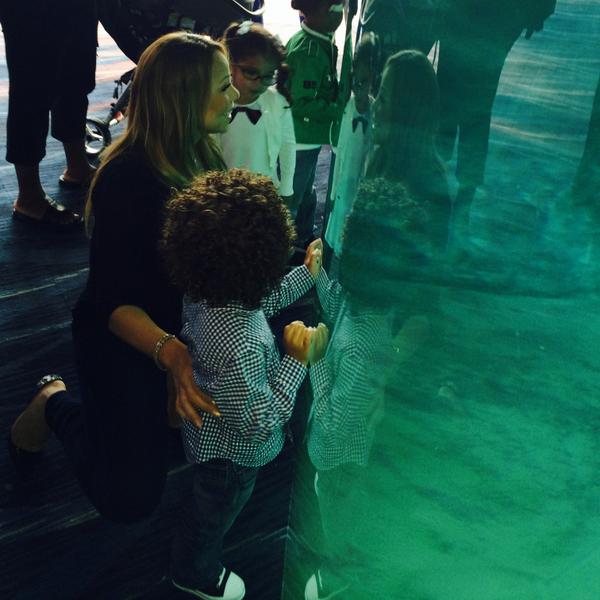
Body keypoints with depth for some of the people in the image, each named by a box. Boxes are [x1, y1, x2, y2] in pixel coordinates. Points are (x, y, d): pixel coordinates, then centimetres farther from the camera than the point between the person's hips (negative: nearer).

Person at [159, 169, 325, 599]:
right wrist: (296, 361, -33)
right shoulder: (239, 346, -47)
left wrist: (306, 274, 2)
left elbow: (262, 300, 1)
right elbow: (260, 420, -34)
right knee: (215, 511, 25)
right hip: (231, 452, -7)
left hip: (208, 428, 8)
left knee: (210, 499, 38)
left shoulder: (204, 292, -21)